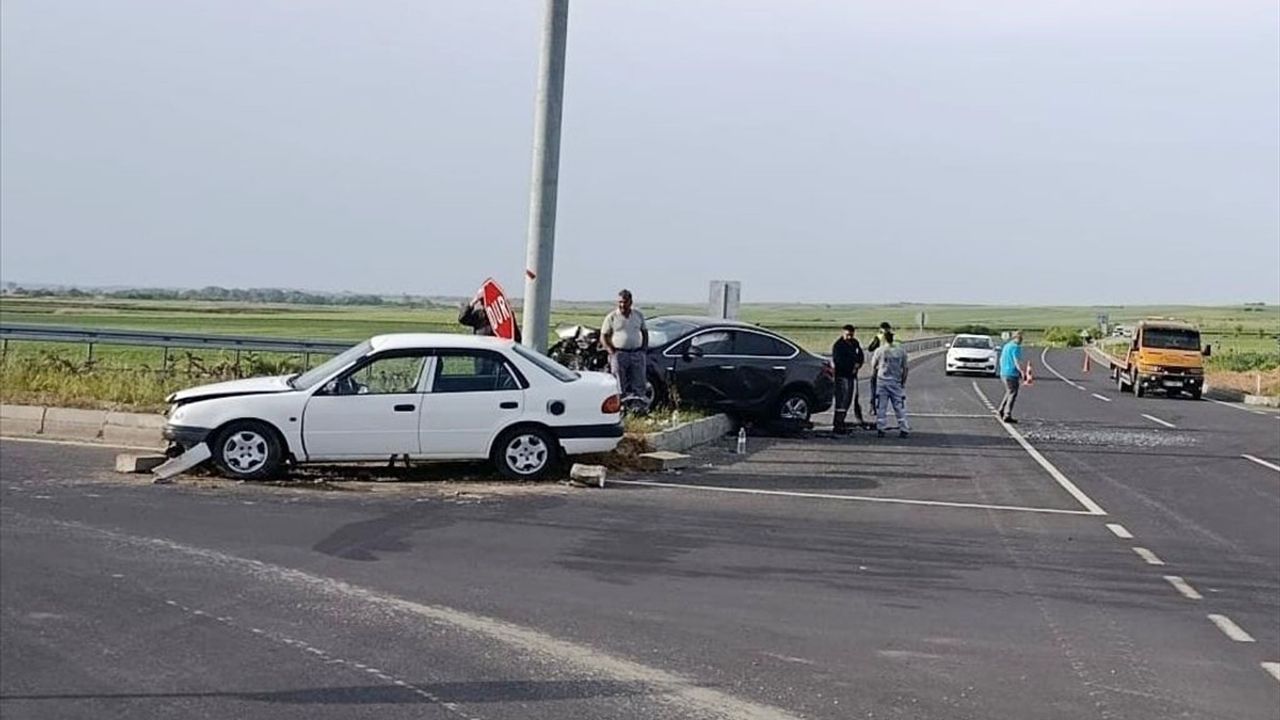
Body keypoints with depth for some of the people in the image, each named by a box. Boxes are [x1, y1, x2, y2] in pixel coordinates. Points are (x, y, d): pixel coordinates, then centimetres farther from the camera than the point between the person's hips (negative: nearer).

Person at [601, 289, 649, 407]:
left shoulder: (639, 315, 9)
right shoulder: (611, 317, -1)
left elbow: (645, 332, 20)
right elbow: (603, 336, 1)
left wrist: (644, 348, 7)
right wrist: (612, 352, -10)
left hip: (637, 354, 3)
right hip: (619, 354, -3)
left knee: (639, 386, 2)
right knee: (620, 388, -1)